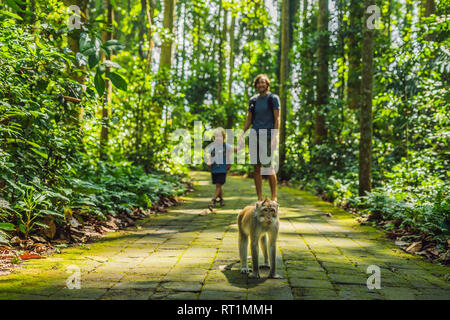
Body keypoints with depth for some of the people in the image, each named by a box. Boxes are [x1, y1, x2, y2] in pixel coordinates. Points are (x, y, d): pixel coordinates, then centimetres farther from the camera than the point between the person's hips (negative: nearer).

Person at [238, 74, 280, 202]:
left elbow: (277, 118, -5)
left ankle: (274, 197, -2)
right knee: (256, 168, 3)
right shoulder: (253, 100, 15)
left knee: (268, 166, -11)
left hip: (268, 135, -5)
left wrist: (275, 136, -15)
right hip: (255, 135, 5)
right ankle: (259, 198, 8)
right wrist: (242, 134, 7)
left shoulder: (273, 98, 1)